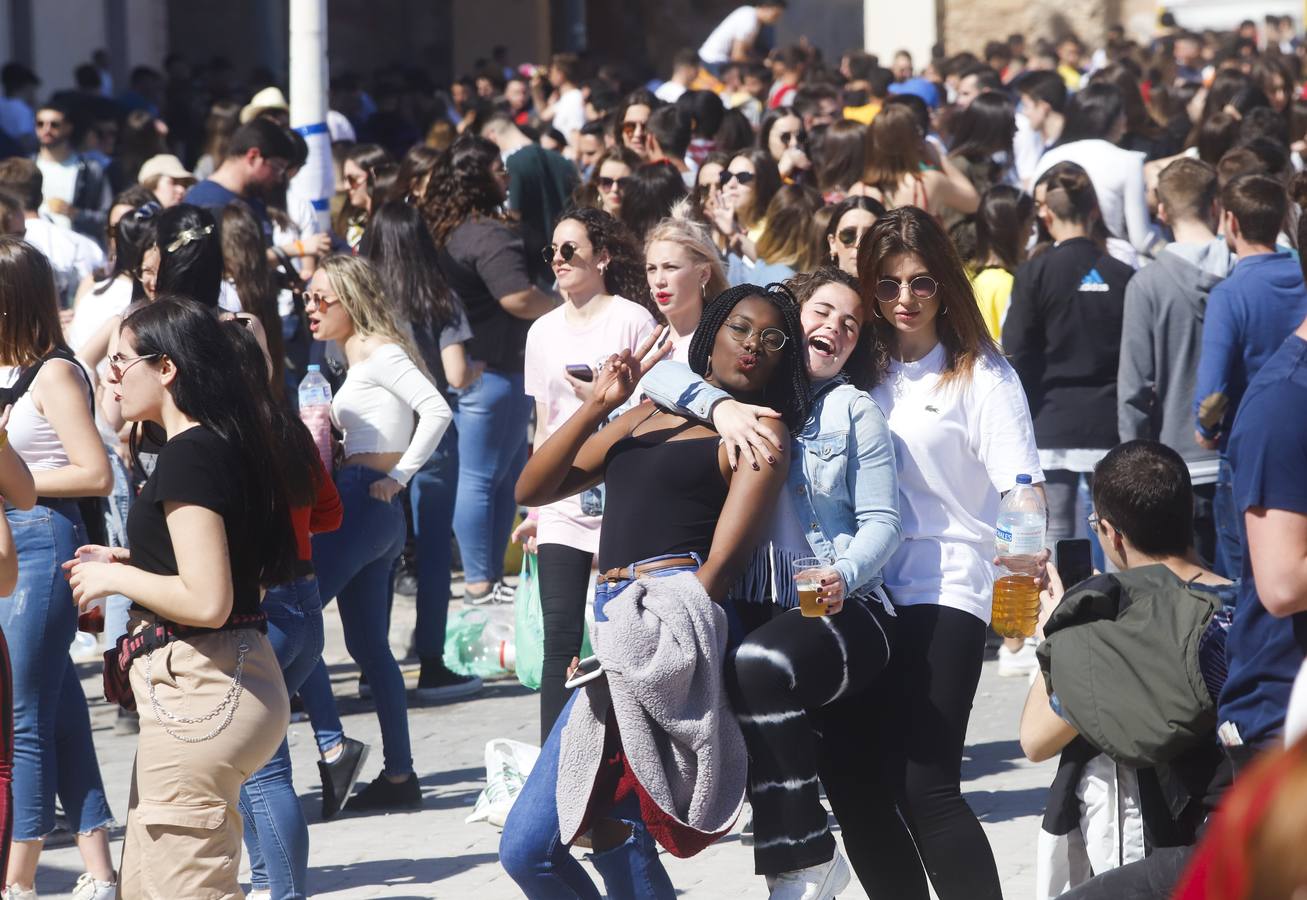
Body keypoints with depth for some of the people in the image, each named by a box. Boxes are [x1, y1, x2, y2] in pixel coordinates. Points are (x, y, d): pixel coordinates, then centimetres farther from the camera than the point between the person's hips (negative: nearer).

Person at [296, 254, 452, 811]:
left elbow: (436, 411, -20)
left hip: (363, 503, -10)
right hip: (373, 514, 10)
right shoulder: (361, 357, 19)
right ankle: (399, 775, 13)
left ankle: (331, 746, -17)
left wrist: (397, 477, -18)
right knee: (368, 645, 12)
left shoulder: (379, 352, -8)